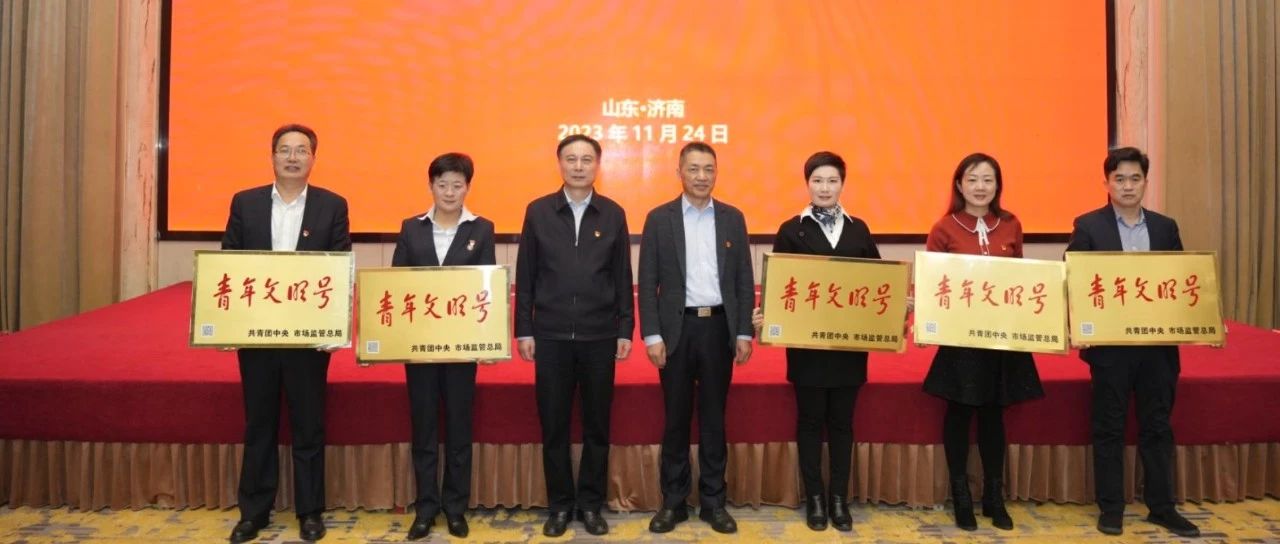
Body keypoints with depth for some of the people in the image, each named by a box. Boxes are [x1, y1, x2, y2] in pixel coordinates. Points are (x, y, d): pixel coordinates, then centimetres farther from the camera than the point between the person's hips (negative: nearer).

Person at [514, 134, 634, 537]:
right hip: (551, 335, 0)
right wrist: (524, 329, -1)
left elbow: (623, 278, 5)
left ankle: (591, 504, 23)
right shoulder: (538, 211, 2)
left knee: (596, 424, 8)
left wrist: (625, 330, 1)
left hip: (600, 336, 0)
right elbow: (525, 276, 3)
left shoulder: (613, 214, 4)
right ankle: (560, 504, 22)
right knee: (554, 425, 7)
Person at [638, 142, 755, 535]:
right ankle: (673, 501, 19)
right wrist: (652, 335, -8)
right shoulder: (659, 218, 2)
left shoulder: (733, 218, 7)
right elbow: (648, 283, -1)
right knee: (675, 419, 7)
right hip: (677, 329, -1)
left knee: (714, 419, 9)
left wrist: (744, 333, 0)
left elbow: (744, 280, 7)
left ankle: (713, 502, 20)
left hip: (719, 327, 1)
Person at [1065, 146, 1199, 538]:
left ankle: (1161, 506, 23)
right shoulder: (1088, 226, -2)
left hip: (1157, 342, 3)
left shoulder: (1165, 227, 9)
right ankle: (1111, 508, 16)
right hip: (1110, 343, -3)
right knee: (1109, 427, 6)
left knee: (1157, 426, 11)